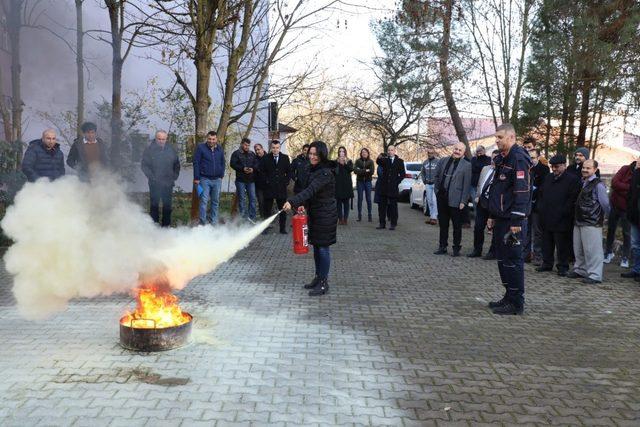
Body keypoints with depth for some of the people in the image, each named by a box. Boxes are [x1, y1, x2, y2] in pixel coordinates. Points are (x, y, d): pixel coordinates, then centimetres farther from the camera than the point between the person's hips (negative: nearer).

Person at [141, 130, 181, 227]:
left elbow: (177, 164, 16)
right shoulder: (149, 150, -4)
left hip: (168, 183, 3)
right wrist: (151, 177, -11)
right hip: (155, 183, -3)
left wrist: (175, 175, 6)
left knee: (167, 205, 10)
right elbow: (144, 165, -3)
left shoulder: (171, 149, 6)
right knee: (154, 204, 2)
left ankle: (166, 224, 19)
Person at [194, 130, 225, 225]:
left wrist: (221, 175, 7)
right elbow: (196, 163, -5)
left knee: (215, 201, 8)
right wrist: (196, 178, -9)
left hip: (217, 179, 4)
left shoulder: (220, 149, 7)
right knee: (204, 201, -5)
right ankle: (203, 222, -1)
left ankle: (213, 222, 17)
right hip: (205, 179, -4)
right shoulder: (201, 147, -4)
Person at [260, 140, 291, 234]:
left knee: (282, 209, 3)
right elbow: (261, 171, 7)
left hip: (281, 187, 1)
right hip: (269, 187, -1)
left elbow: (289, 171, 11)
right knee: (267, 209, 3)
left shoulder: (285, 158, 7)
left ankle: (283, 228, 11)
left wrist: (286, 181, 1)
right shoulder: (265, 158, 3)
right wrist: (266, 181, -2)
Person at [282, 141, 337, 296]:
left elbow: (311, 190, -31)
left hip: (326, 215, -9)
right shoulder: (313, 170, 11)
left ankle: (324, 283, 6)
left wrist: (292, 202, -39)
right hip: (315, 213, 9)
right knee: (316, 246, 14)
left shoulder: (325, 173, -19)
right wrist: (303, 205, 5)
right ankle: (318, 277, 25)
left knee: (323, 247, -3)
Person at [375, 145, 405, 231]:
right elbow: (378, 162, -14)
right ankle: (382, 223, 10)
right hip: (384, 187, 2)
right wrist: (379, 157, -35)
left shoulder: (399, 161, 6)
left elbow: (402, 174, 6)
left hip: (393, 187, -2)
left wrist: (397, 182, -5)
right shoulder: (384, 160, 8)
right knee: (382, 205, 3)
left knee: (393, 206, 1)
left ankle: (393, 224, 9)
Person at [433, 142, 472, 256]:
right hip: (442, 198, 4)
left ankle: (456, 248, 15)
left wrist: (463, 201, -11)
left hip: (455, 200, -4)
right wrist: (437, 189, 7)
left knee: (457, 225, 5)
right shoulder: (443, 161, 7)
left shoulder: (466, 165, -4)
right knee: (443, 224, 13)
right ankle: (442, 247, 22)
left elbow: (466, 185, -7)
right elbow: (436, 175, 15)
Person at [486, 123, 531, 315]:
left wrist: (516, 222, -23)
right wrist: (493, 216, 21)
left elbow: (522, 192, -21)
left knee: (512, 260, -4)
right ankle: (509, 297, 25)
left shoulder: (519, 159, -14)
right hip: (501, 219, 10)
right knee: (502, 258, 15)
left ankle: (516, 303, 5)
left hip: (512, 221, -10)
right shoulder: (503, 159, 17)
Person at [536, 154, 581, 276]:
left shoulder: (571, 180, -6)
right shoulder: (548, 178, 15)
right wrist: (540, 207, 11)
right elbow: (540, 193, 22)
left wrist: (563, 212, -15)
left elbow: (573, 199, -12)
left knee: (562, 244, 0)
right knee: (546, 243, 14)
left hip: (561, 220, -6)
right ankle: (547, 263, 25)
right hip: (546, 219, 7)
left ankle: (562, 266, 10)